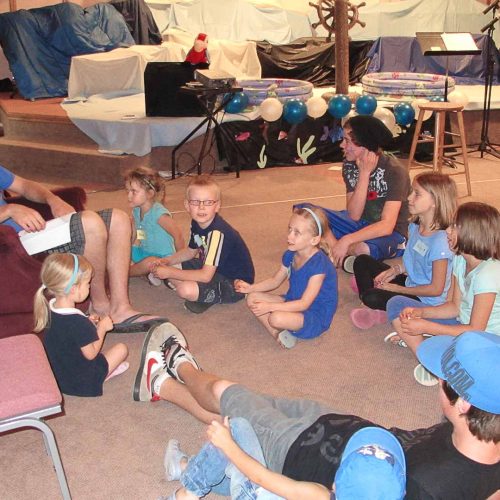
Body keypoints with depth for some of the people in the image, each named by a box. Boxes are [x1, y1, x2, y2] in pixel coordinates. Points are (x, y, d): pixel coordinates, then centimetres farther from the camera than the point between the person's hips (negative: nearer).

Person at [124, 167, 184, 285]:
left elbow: (178, 236, -22)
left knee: (149, 263, -38)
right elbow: (132, 235, 9)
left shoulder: (159, 213, -24)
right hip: (144, 252, 8)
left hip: (163, 258, -7)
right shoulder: (136, 211, 0)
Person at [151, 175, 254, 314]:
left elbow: (205, 276, -31)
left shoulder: (217, 233, -31)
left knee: (186, 290, -31)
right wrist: (167, 261, -1)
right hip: (212, 268, 9)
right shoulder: (196, 223, -4)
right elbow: (191, 251, 16)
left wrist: (170, 272, -24)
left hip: (235, 283, -9)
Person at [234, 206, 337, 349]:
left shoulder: (319, 264, -28)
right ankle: (277, 334, -14)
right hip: (293, 301, 9)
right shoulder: (290, 255, -3)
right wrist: (250, 288, -3)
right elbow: (275, 281, 13)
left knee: (276, 318, -35)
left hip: (316, 315, -8)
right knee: (252, 298, -3)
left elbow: (304, 304, -28)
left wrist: (269, 307, -30)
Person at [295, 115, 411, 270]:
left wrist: (346, 240, -39)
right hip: (360, 224, 6)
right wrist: (364, 174, -23)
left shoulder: (394, 171, -22)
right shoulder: (349, 164, -7)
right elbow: (353, 215, -15)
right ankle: (341, 254, -22)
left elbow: (386, 226, -30)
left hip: (391, 233, -6)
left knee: (363, 249, -42)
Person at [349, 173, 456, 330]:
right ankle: (373, 311, -5)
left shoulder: (440, 241, -27)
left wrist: (397, 289, -15)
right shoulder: (415, 227, -2)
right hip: (409, 282, 9)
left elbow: (436, 289, -22)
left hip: (426, 301, -9)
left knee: (372, 297, -30)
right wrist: (395, 270, -3)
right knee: (362, 261, 7)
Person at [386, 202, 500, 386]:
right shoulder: (459, 260, -3)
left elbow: (476, 329, -26)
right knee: (396, 304, 1)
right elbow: (455, 306, 3)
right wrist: (420, 312, -13)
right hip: (464, 325, 8)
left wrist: (426, 326, -25)